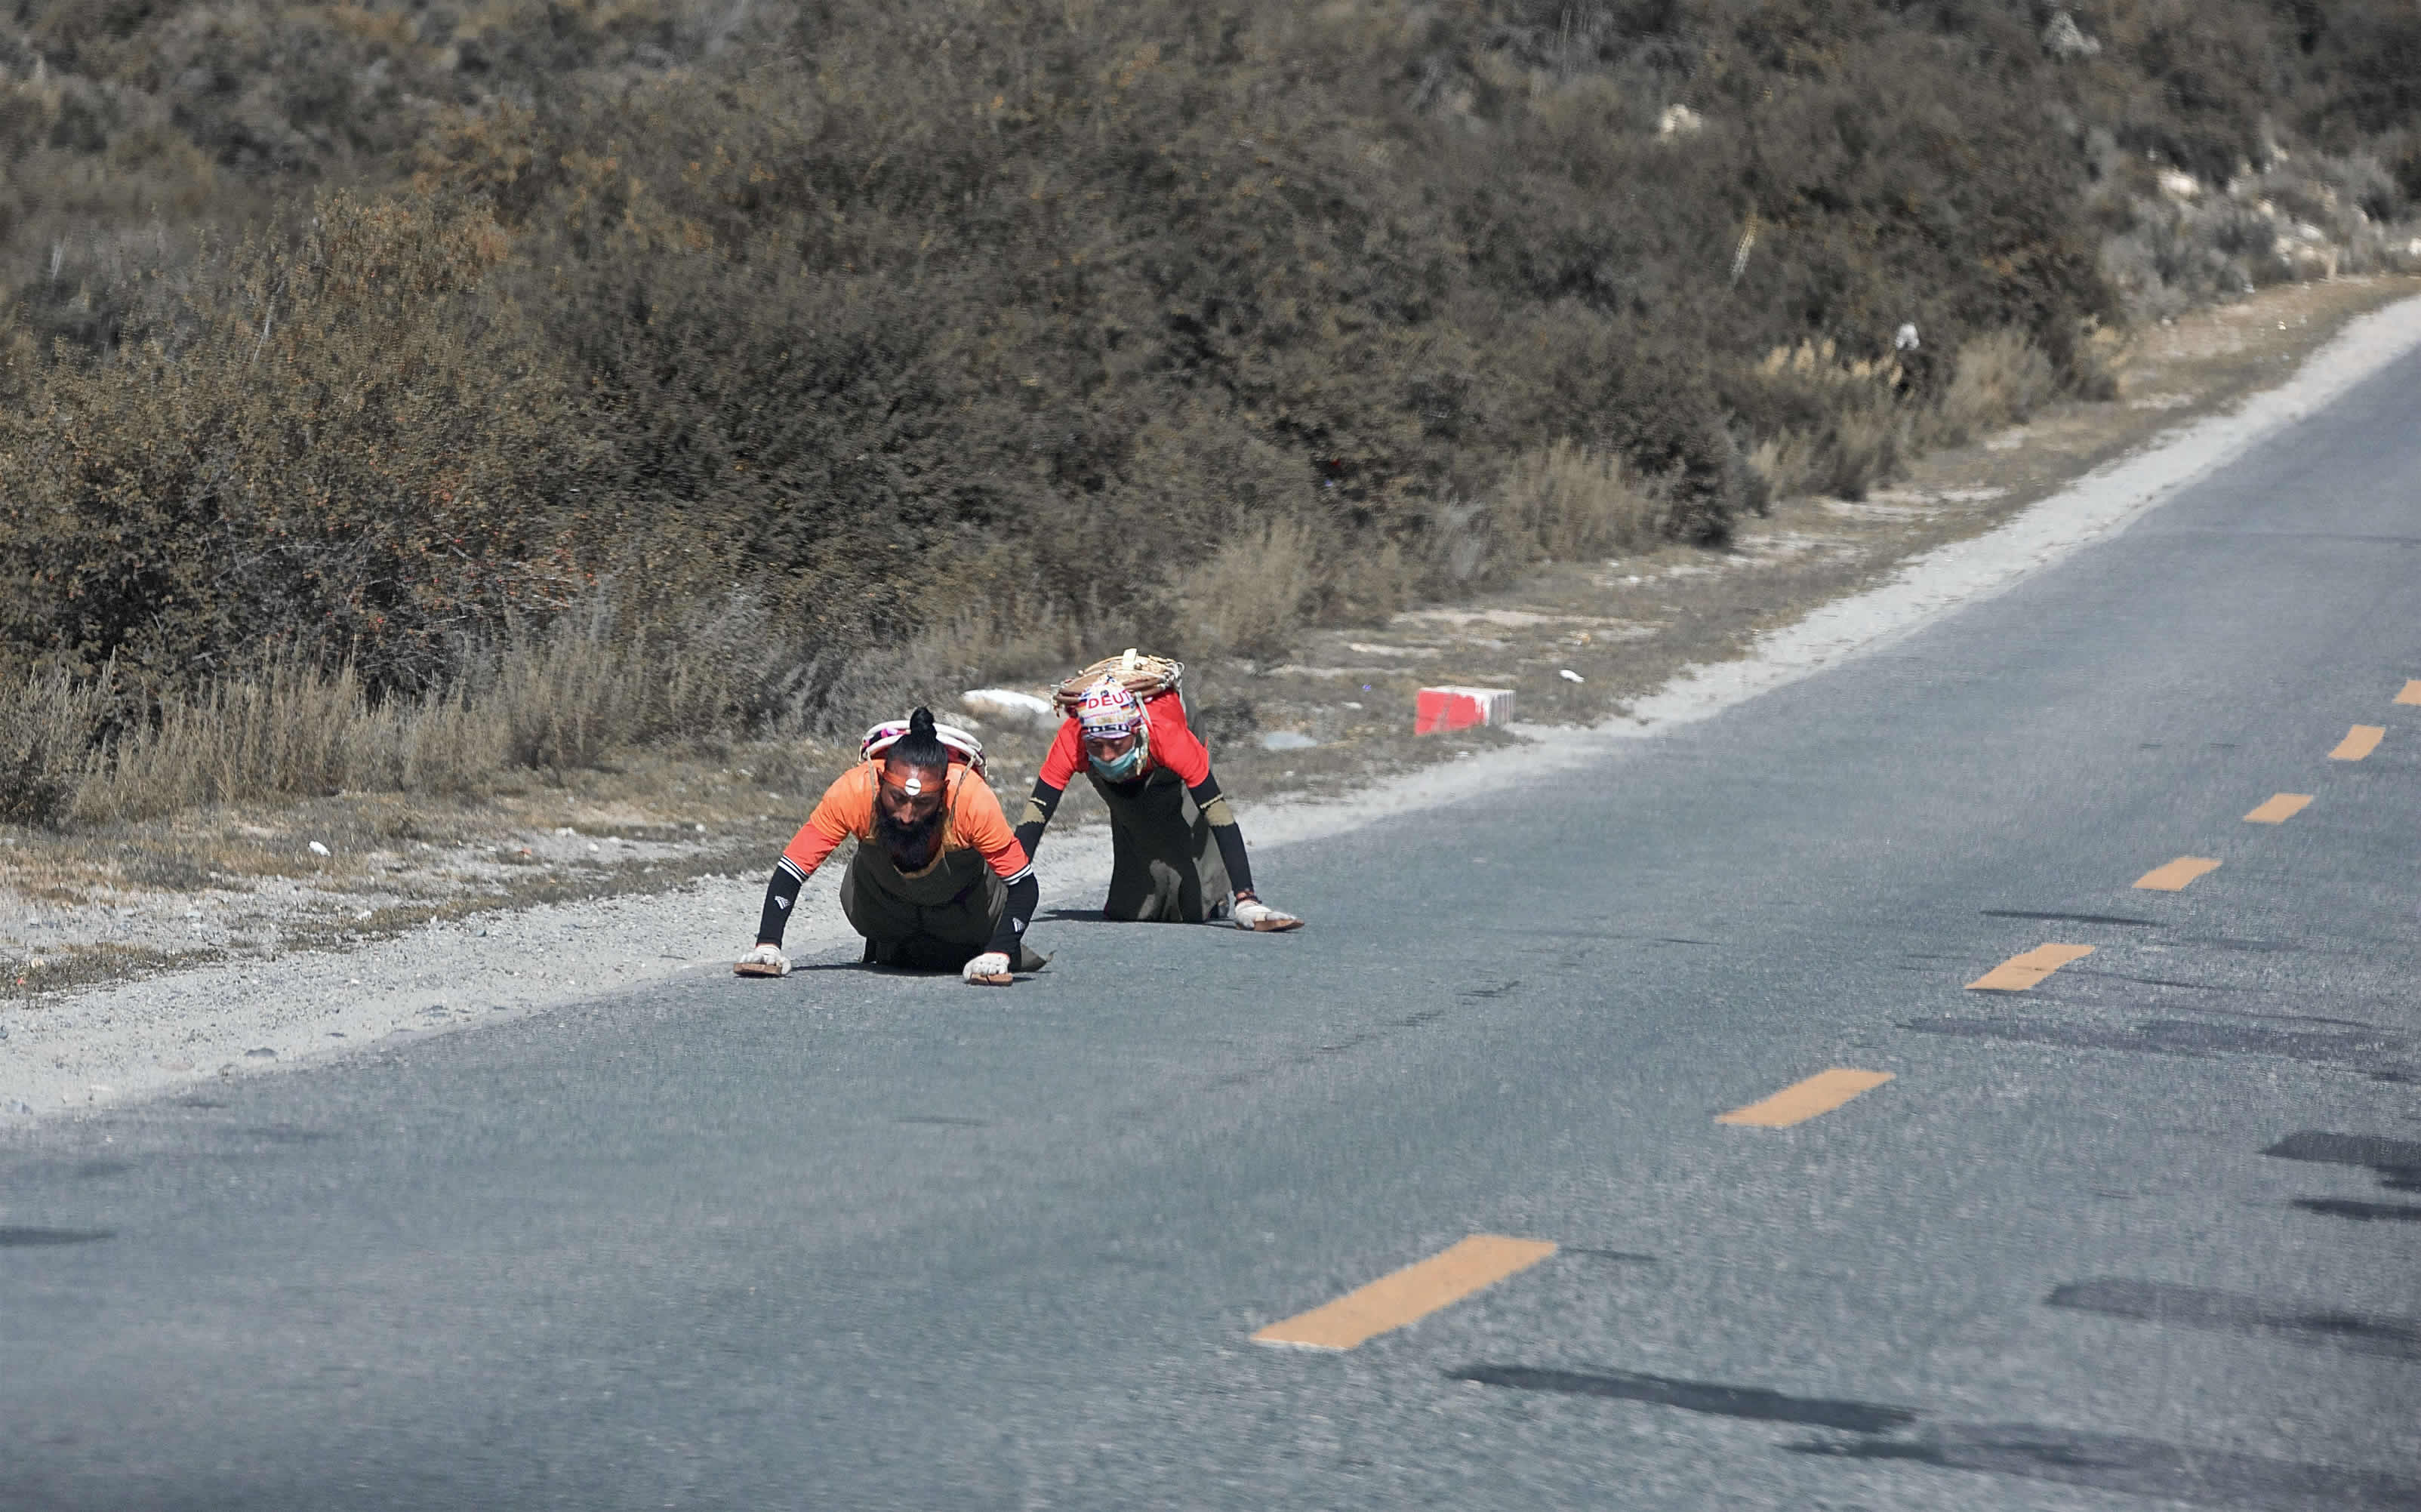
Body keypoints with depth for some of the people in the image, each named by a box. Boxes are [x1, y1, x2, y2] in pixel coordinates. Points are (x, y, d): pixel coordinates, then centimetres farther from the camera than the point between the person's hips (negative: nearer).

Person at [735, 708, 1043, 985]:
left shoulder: (973, 799, -42)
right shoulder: (853, 790, -40)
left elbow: (1024, 884, -32)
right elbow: (792, 868, -32)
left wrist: (998, 954, -44)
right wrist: (768, 945, -43)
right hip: (883, 891, 2)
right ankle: (892, 949, 21)